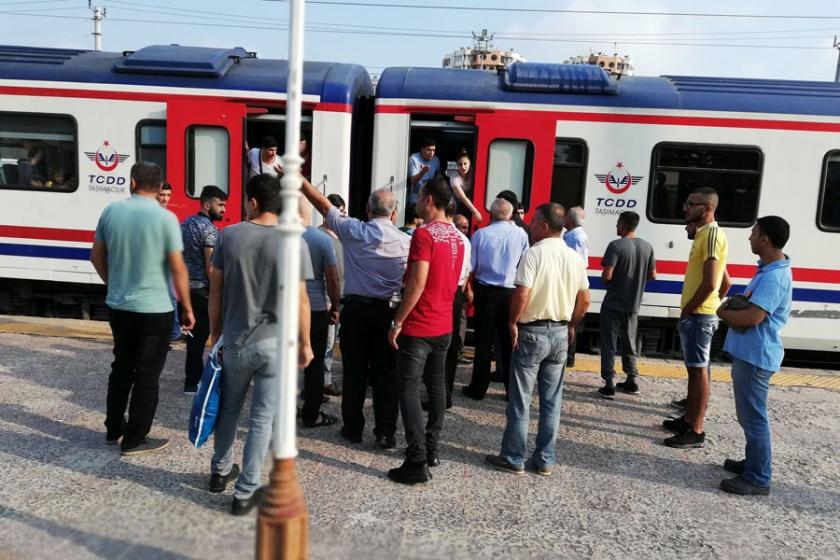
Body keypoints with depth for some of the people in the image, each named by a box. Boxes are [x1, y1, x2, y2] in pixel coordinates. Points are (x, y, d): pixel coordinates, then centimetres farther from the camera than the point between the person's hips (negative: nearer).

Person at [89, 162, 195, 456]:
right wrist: (187, 308, -4)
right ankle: (134, 439, 15)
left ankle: (113, 428, 32)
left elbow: (97, 257, 9)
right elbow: (177, 269, -14)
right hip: (154, 309, -5)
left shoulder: (111, 211, 0)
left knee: (121, 367, 21)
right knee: (147, 374, 7)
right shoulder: (165, 218, -14)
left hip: (118, 306, 5)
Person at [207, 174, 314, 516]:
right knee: (263, 419, 7)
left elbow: (215, 290, 2)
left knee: (229, 410, 22)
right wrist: (305, 344, 3)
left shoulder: (229, 236, -3)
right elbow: (300, 301, -9)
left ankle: (220, 471, 40)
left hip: (234, 340, 3)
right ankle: (245, 492, 15)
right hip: (275, 343, -2)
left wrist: (215, 332, 15)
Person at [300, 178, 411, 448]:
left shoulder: (353, 230, -4)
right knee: (385, 373, 7)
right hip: (387, 311, 0)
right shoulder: (406, 241, -2)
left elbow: (323, 204, 6)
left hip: (355, 307, 0)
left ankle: (352, 428, 20)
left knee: (354, 370, 10)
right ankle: (385, 433, 12)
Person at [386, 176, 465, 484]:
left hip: (418, 326, -8)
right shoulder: (458, 237, 10)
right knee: (436, 386, 16)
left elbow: (417, 284, -21)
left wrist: (397, 322, -16)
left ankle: (417, 463, -5)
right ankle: (431, 449, 25)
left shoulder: (424, 233, -16)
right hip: (444, 326, 8)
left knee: (409, 390, -4)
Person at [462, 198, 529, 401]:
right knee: (510, 342, 8)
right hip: (511, 292, 1)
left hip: (486, 291, 0)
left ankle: (478, 389, 15)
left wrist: (473, 288, 15)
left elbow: (471, 266, 0)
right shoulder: (520, 234, -4)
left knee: (483, 342, 7)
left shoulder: (480, 234, -5)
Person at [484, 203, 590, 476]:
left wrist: (513, 323, -8)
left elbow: (522, 295, -21)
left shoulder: (534, 253, -14)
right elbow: (584, 300, 9)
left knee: (520, 400, 4)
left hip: (532, 332, -6)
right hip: (560, 333, 6)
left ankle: (513, 458, 12)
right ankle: (545, 460, 19)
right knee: (551, 402, 12)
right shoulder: (574, 257, 5)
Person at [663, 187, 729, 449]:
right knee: (695, 369, 16)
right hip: (696, 313, 10)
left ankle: (696, 431, 2)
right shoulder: (704, 234, 15)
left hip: (698, 315, -10)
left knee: (699, 370, -5)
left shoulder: (712, 235, -17)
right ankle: (688, 419, 27)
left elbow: (709, 283, -24)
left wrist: (687, 309, -13)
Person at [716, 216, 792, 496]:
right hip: (751, 353, 11)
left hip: (755, 356, -11)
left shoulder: (774, 277, -22)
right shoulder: (769, 269, 12)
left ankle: (758, 479, 9)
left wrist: (723, 313, -10)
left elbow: (752, 318, -28)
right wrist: (734, 306, 1)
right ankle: (753, 462, 35)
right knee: (749, 414, 21)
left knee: (753, 417, -2)